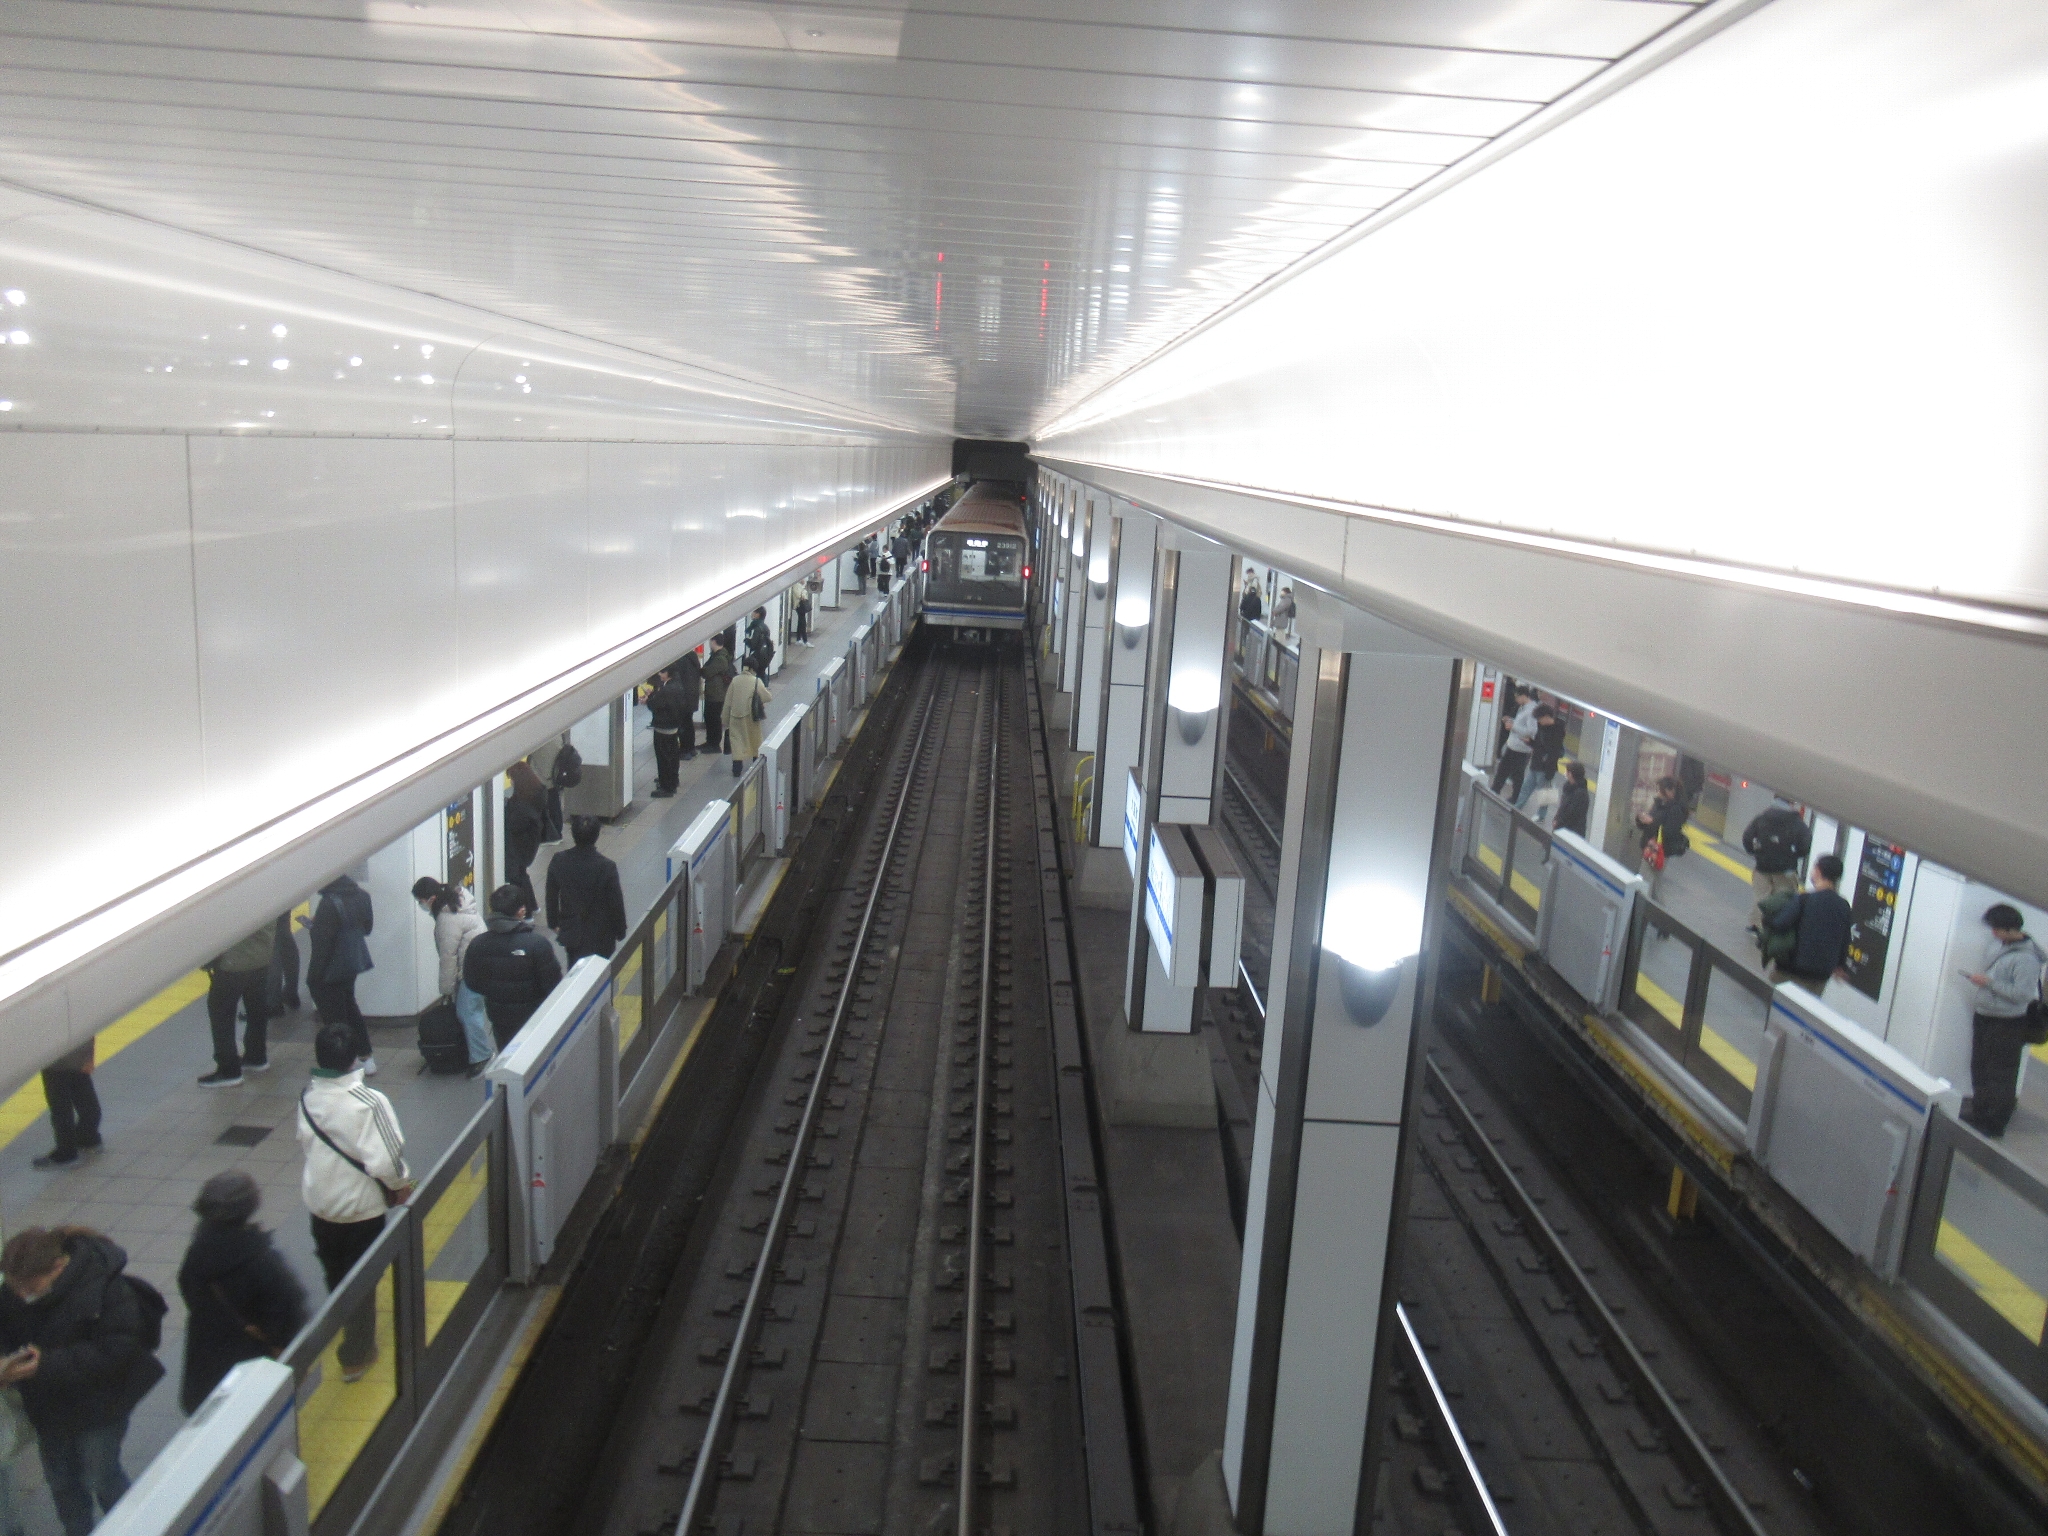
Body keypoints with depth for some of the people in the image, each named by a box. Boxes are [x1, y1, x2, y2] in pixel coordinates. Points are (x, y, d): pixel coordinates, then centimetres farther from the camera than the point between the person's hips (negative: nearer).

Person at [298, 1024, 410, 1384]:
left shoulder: (308, 1097, -10)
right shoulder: (370, 1102, -27)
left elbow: (305, 1143, 4)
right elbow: (386, 1159, -25)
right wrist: (401, 1186, -6)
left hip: (319, 1202, 5)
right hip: (362, 1205, -5)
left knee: (334, 1274, 26)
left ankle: (342, 1324, 51)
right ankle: (356, 1356, 22)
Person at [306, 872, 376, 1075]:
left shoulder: (329, 903, -25)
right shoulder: (361, 895, 0)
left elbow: (322, 943, -22)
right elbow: (367, 927, 14)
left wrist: (313, 975, -14)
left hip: (331, 969, -9)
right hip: (353, 963, 9)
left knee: (336, 1019, 3)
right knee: (349, 1007, 24)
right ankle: (367, 1056, 29)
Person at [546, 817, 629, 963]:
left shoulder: (558, 862, -14)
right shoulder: (607, 867, -24)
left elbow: (551, 897, 0)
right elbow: (616, 903, -13)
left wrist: (554, 923, 16)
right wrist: (621, 931, 3)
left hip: (571, 933, 3)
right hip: (600, 937, -3)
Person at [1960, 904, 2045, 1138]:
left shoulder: (2026, 958, -21)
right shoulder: (1999, 944, 4)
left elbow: (2022, 994, -25)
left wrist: (1989, 982, -22)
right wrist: (1979, 978, 7)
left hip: (2008, 1025, -9)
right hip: (1984, 1016, 9)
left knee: (2000, 1075, 2)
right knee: (1979, 1067, 19)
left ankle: (1994, 1124, 13)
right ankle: (1979, 1111, 34)